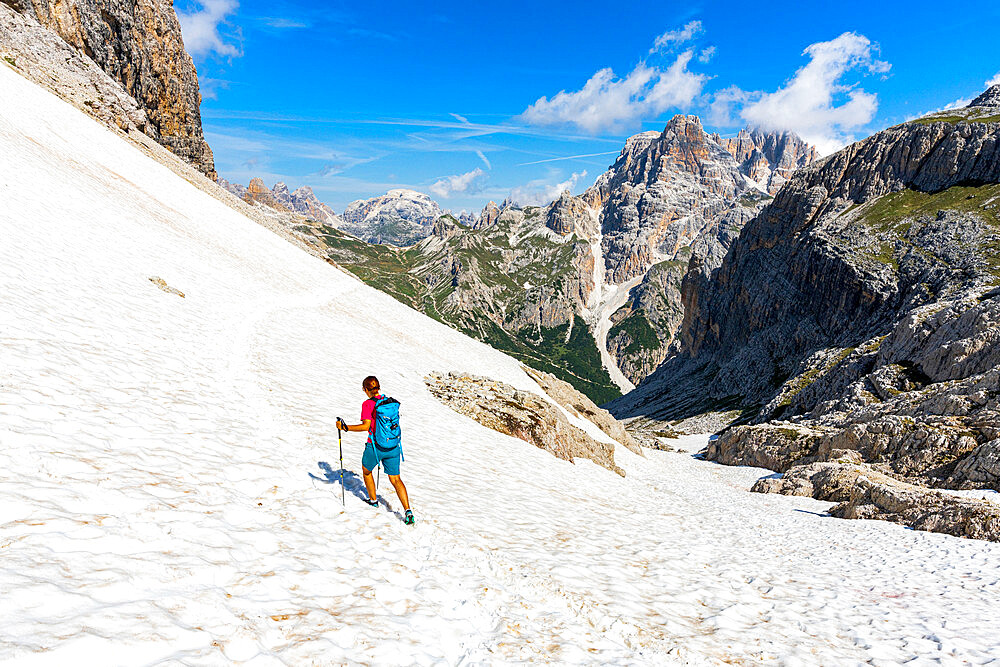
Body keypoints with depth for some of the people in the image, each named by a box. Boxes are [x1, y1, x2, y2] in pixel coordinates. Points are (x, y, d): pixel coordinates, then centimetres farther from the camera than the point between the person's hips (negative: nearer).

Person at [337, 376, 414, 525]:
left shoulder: (367, 404, -12)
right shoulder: (390, 401, 5)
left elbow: (366, 426, -21)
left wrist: (345, 427, -14)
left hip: (375, 447, -4)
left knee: (366, 470, 27)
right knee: (395, 479, 8)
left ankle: (373, 500, 41)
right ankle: (408, 511, -7)